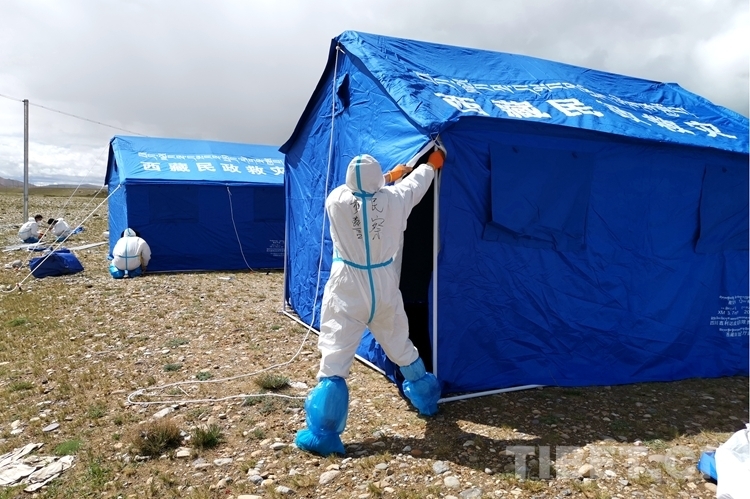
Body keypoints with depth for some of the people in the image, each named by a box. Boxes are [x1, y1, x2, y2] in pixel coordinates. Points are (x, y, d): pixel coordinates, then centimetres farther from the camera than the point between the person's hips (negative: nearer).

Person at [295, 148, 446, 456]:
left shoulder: (336, 200, -9)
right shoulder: (393, 199, -8)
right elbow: (416, 183, 14)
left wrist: (389, 177, 28)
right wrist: (432, 164, 36)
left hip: (347, 291, -2)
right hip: (384, 288, 3)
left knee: (334, 359, 0)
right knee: (402, 349, 22)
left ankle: (322, 436, 1)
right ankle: (427, 401, 43)